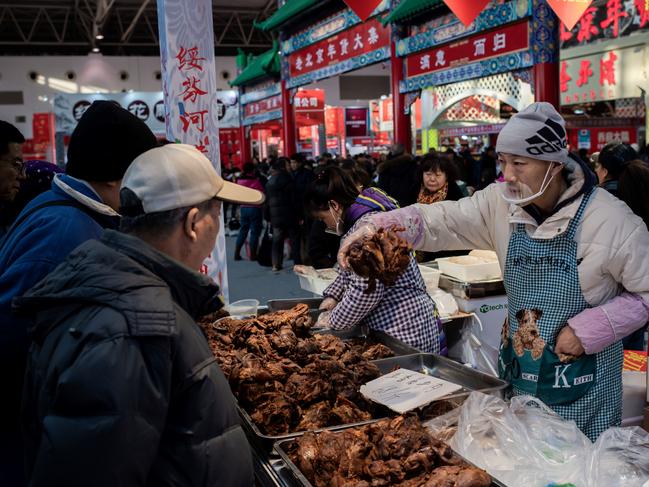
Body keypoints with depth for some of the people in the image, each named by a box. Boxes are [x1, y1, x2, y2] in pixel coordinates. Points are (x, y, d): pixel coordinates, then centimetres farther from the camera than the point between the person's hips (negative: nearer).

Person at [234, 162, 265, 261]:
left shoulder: (239, 180, 3)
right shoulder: (256, 180, -13)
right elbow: (261, 193, -10)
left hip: (243, 207, 6)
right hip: (255, 208, -6)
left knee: (243, 230, 14)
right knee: (255, 231, 2)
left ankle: (237, 253, 14)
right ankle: (253, 255, 3)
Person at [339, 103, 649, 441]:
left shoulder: (610, 220, -18)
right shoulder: (501, 203, -7)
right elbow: (439, 221, -13)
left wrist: (591, 329, -20)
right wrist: (376, 228, -29)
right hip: (515, 373, 4)